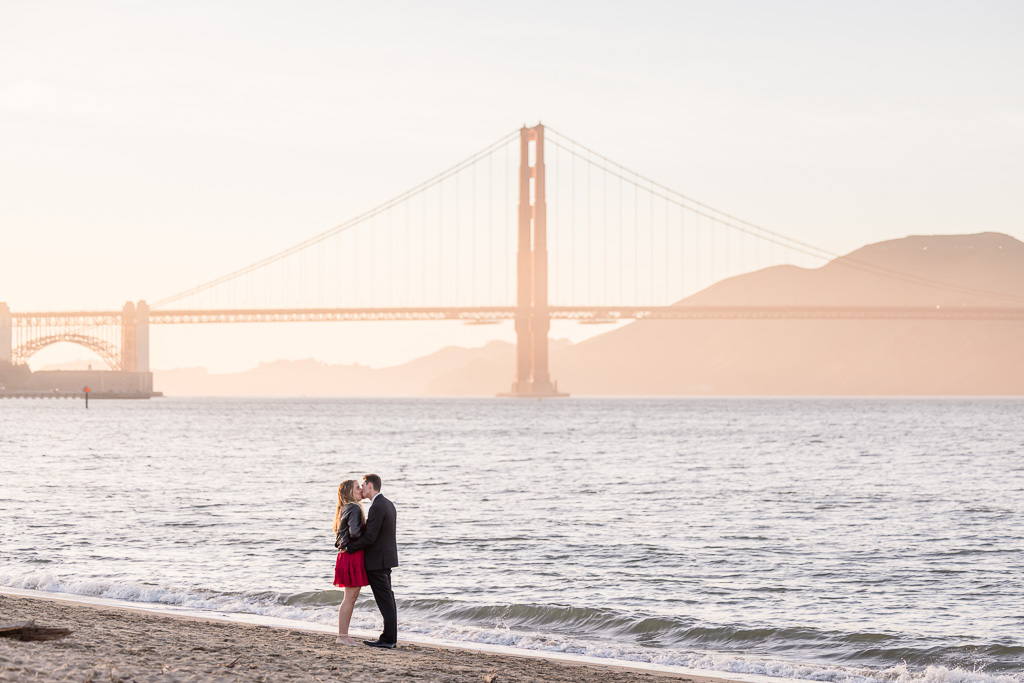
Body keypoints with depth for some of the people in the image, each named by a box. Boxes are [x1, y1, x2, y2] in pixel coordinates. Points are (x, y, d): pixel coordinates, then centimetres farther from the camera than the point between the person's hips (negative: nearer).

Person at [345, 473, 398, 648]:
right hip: (386, 559, 10)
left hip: (377, 560, -10)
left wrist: (349, 547, -13)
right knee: (387, 599, 11)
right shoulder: (388, 504, 11)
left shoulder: (376, 507, -20)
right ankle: (390, 637, 14)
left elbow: (369, 537, -23)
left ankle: (389, 639, -6)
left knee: (385, 600, -7)